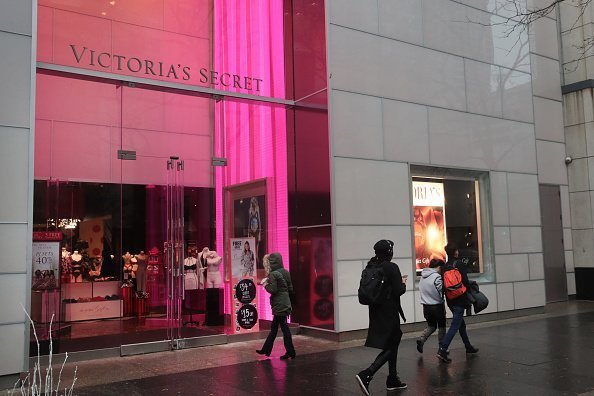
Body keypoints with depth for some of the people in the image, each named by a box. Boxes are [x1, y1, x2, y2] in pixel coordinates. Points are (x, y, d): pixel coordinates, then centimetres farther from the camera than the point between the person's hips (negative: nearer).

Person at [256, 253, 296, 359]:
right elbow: (290, 289, 10)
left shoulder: (273, 274, -15)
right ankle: (266, 349, 27)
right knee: (274, 327, 16)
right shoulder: (285, 272, 8)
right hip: (286, 303, 9)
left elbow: (272, 290, -19)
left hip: (279, 305, -9)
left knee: (284, 327, -1)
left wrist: (265, 284, -3)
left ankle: (290, 352, 5)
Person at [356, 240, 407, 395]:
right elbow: (398, 291, -18)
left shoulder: (371, 267, 5)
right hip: (389, 312, -8)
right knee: (390, 347, 0)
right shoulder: (392, 267, -15)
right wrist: (403, 283, 4)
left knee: (393, 342, 20)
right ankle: (366, 375, -15)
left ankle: (392, 379, 27)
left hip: (376, 311, 8)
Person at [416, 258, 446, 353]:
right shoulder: (437, 277, -16)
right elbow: (440, 293, -15)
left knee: (431, 326, 19)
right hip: (437, 306, -6)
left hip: (426, 306, 6)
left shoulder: (422, 276, 6)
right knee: (441, 327, 12)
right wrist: (443, 308, -4)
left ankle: (421, 339, -3)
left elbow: (421, 290, 7)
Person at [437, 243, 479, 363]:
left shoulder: (445, 266, 6)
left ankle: (468, 347, 35)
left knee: (461, 324, 21)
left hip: (450, 300, 7)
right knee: (455, 326, -8)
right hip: (459, 300, -7)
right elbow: (465, 282, -16)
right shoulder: (458, 264, -12)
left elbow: (445, 284, 7)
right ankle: (442, 350, -17)